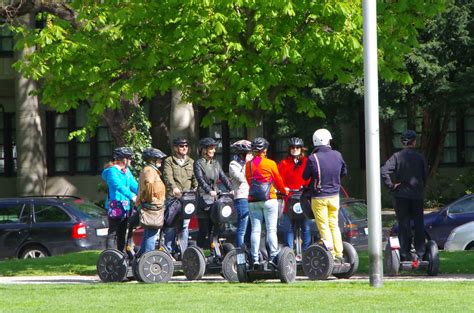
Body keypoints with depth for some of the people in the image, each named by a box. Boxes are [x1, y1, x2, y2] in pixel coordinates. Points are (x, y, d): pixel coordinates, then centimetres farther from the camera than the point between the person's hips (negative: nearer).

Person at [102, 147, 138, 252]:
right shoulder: (112, 171, -14)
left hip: (125, 206, 9)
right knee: (113, 233, -9)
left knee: (122, 233, 14)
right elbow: (119, 186, -27)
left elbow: (134, 185, 9)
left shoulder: (126, 171, 14)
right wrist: (132, 196, -37)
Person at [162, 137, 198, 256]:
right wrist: (174, 188, -30)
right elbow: (168, 176, -11)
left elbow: (195, 178, 8)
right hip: (173, 197, -3)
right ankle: (169, 251, 0)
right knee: (171, 225, -5)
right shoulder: (169, 161, 5)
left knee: (185, 225, 1)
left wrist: (196, 189, -12)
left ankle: (184, 252, 5)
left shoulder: (191, 162, 19)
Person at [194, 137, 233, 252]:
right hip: (204, 198, -5)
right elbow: (200, 179, -17)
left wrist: (231, 189, -8)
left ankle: (214, 252, 5)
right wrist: (209, 191, -32)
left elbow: (223, 178, 9)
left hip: (215, 197, 5)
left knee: (215, 227, 2)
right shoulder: (198, 163, -3)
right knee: (204, 229, -4)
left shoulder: (216, 163, 15)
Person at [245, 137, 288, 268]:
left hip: (253, 200, 3)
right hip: (269, 199, -3)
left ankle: (255, 258, 1)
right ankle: (273, 256, -9)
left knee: (255, 230, 4)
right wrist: (284, 191, 23)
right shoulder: (270, 164, -5)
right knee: (271, 229, -1)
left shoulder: (249, 165, 4)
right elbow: (278, 180, 4)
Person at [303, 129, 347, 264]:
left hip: (319, 198, -4)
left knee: (324, 227, 3)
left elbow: (305, 176, -4)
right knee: (334, 225, 15)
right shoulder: (337, 155, -5)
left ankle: (331, 254, -1)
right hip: (334, 196, 4)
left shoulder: (312, 158, -17)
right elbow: (344, 172, 10)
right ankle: (339, 255, 15)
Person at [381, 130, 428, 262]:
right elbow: (425, 175, 3)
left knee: (404, 224, 4)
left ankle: (405, 254, 3)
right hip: (417, 195, 1)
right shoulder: (420, 157, -2)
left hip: (401, 195, -1)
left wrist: (391, 185, -10)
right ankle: (420, 253, 10)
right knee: (419, 225, 10)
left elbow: (384, 171, -18)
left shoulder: (397, 156, -7)